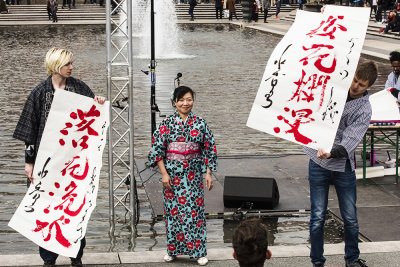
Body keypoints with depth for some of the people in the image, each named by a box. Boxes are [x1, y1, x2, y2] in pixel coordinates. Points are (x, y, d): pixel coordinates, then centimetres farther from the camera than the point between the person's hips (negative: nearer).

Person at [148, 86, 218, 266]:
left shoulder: (200, 123, 3)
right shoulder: (167, 123, 0)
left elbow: (209, 149, 6)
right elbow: (157, 149, -2)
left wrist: (208, 173, 0)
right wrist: (164, 173, -8)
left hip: (194, 174, 0)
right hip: (172, 173, 0)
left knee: (195, 209, -1)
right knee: (173, 210, 4)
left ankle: (198, 251, 5)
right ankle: (172, 249, 17)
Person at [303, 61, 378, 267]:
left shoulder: (364, 109, -8)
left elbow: (350, 141, -19)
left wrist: (332, 154, -38)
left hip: (343, 167, -1)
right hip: (318, 165, 1)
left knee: (351, 219, 7)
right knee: (318, 217, 1)